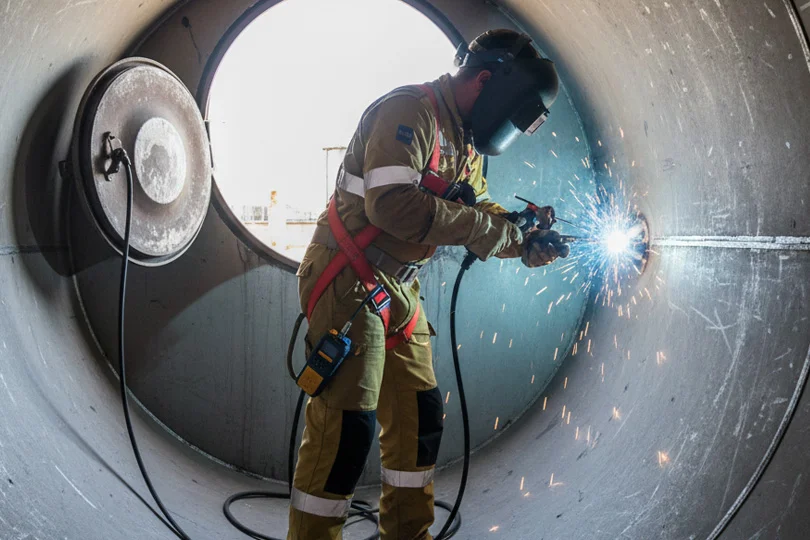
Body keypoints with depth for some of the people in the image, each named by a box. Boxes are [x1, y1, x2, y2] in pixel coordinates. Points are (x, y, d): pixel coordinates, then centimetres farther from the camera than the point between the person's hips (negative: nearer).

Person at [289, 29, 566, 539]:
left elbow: (478, 212, 13)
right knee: (347, 425, -10)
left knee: (420, 416, 12)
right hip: (348, 281, -9)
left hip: (398, 288, 9)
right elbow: (392, 205, -31)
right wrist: (493, 227, -25)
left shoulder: (467, 143, 12)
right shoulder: (410, 111, -18)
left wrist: (524, 241, -7)